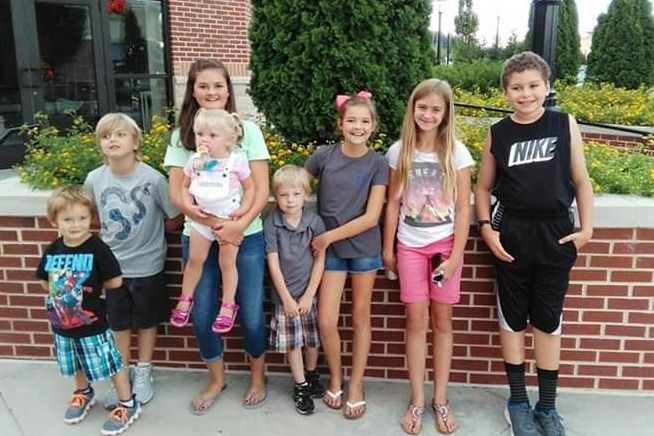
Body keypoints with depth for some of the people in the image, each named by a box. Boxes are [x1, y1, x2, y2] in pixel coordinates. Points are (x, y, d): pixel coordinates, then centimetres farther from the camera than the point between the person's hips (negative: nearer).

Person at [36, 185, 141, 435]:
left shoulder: (97, 248, -19)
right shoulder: (52, 250, -3)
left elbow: (115, 282, -16)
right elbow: (45, 283, 9)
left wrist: (92, 289, -3)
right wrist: (69, 291, -1)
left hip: (92, 324, -5)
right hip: (62, 323, 5)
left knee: (110, 362, 4)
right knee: (75, 364, 24)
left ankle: (128, 405, 21)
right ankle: (83, 393, 50)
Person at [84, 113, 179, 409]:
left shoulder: (153, 179, -19)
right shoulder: (94, 179, -9)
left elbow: (173, 218, -8)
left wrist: (149, 233, -1)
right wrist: (111, 236, 2)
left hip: (147, 265, -2)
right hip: (113, 265, 3)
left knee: (146, 321, 15)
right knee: (118, 323, 16)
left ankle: (143, 373, 34)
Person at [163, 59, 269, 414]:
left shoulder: (247, 130, -1)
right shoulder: (181, 136, 4)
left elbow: (261, 190, -4)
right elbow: (177, 193, -2)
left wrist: (239, 224, -20)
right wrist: (213, 223, -18)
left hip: (245, 236, -2)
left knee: (250, 314, 3)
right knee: (202, 315, 8)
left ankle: (257, 377, 31)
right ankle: (216, 379, 34)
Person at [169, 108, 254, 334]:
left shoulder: (236, 160, -13)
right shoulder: (194, 160, -4)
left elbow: (250, 188, -4)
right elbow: (186, 187, 8)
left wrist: (243, 209, -16)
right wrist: (188, 205, -10)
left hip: (229, 219, -3)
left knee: (227, 262, 5)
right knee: (194, 259, 11)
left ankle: (228, 306, 18)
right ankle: (185, 299, 29)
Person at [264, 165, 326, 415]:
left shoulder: (315, 221, -8)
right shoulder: (271, 224, -10)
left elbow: (319, 261, -5)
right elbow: (273, 264, -8)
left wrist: (308, 295, -8)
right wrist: (286, 298, -9)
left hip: (310, 291, 1)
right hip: (285, 293, -1)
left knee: (312, 339, 12)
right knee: (292, 341, 6)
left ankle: (312, 374, 37)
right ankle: (301, 386, 21)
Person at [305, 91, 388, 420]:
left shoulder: (377, 163, -9)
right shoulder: (324, 155, -6)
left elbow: (371, 217, -13)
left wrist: (329, 236, -14)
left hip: (364, 248, -1)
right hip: (329, 249, 1)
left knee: (360, 317, 11)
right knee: (326, 321, 0)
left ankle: (356, 382, 28)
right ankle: (335, 379, 26)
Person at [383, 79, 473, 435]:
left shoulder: (456, 152, -5)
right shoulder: (399, 151, 1)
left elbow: (463, 209, -5)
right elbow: (393, 204, 6)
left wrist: (455, 256, -10)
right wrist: (388, 248, 6)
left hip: (445, 244, -1)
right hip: (410, 246, 1)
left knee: (442, 320, 7)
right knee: (416, 320, 3)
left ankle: (440, 400, 20)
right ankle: (416, 401, 15)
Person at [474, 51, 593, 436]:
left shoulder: (565, 124, -1)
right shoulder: (498, 134, 0)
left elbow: (581, 180, 4)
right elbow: (484, 187, 8)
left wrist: (587, 228, -1)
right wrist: (486, 227, -4)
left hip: (555, 233, 0)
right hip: (511, 234, 1)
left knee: (549, 319, 10)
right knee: (513, 317, 9)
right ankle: (518, 401, 25)